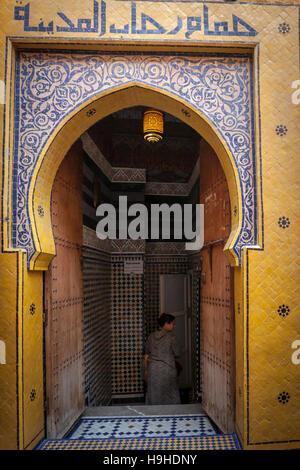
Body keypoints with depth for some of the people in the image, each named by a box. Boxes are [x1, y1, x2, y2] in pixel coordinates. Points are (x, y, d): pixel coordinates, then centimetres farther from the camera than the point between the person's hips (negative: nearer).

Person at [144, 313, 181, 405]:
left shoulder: (152, 336, 3)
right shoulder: (171, 336, -9)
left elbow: (146, 354, 10)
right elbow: (176, 354, -1)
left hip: (153, 368, 4)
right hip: (167, 369, -4)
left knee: (154, 395, 12)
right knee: (170, 394, 10)